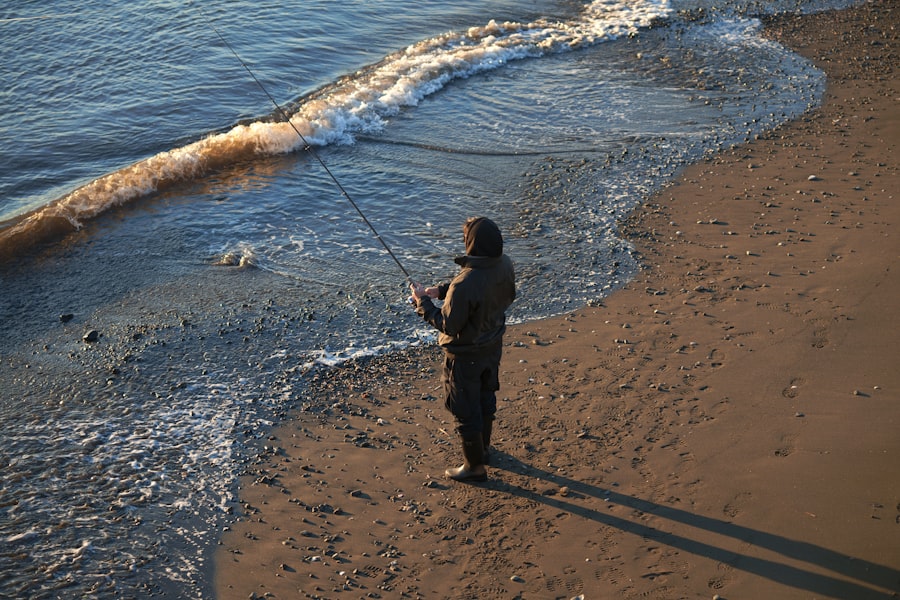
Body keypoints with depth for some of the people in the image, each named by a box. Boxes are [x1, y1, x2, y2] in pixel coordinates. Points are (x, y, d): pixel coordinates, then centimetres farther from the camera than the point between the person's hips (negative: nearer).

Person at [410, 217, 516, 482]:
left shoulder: (464, 284, -37)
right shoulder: (505, 266, -14)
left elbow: (448, 325, -25)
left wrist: (423, 302, -13)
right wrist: (441, 291, 1)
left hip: (465, 355, -8)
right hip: (493, 346, 8)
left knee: (465, 410, 12)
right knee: (486, 396, 28)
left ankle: (475, 466, 28)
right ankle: (482, 446, 51)